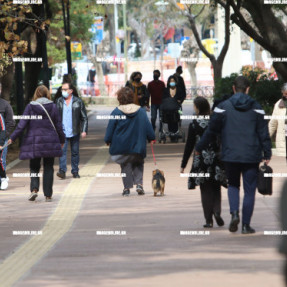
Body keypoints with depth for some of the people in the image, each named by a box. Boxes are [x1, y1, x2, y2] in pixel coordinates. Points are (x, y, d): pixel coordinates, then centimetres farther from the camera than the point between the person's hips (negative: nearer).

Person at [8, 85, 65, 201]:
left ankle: (34, 189, -12)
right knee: (48, 168, 8)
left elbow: (22, 124, -6)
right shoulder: (53, 107, -1)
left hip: (34, 141, -1)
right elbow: (58, 125, 4)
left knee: (34, 167, 10)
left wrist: (12, 138, 1)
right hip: (50, 142, 1)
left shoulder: (30, 107, -3)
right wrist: (62, 140, 17)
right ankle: (48, 195, 6)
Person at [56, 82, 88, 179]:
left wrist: (84, 130, -6)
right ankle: (62, 171, -18)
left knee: (75, 152, 6)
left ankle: (75, 171, 15)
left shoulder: (78, 102, 1)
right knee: (62, 151, -12)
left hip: (74, 132, 0)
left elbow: (84, 118, 3)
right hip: (62, 131, 0)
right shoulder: (59, 101, 6)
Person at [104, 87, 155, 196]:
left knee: (125, 166, 11)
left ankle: (127, 187, 8)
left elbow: (110, 129, -4)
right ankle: (139, 184, -2)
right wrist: (152, 138, 12)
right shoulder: (141, 111, -3)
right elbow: (148, 126, 1)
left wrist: (108, 140, 8)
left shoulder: (116, 112, -8)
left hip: (122, 146, -1)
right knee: (138, 164, 17)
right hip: (138, 146, 1)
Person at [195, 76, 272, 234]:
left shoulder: (223, 107, -2)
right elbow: (264, 133, -1)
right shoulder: (256, 108, 0)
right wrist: (267, 154, 6)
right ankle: (246, 225, 5)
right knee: (249, 190, 7)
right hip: (251, 156, 0)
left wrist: (199, 148, 12)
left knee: (233, 185, 18)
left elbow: (211, 130, 2)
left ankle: (234, 213, -7)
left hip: (230, 156, 1)